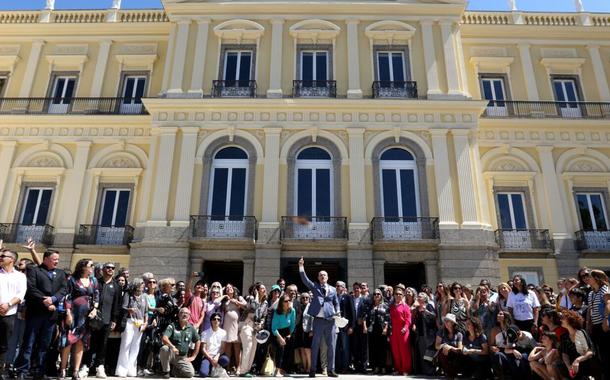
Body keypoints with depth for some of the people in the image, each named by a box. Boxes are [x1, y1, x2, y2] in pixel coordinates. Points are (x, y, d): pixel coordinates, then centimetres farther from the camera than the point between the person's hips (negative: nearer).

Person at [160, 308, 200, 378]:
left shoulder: (191, 328, 4)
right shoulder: (172, 326, -6)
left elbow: (197, 341, 13)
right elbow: (164, 338, -22)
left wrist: (193, 356, 8)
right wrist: (172, 347, -40)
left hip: (182, 358, 3)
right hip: (171, 354, -3)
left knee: (191, 373, -16)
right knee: (164, 349, -35)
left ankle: (175, 370, 15)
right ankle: (166, 371, -12)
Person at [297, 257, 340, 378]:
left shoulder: (333, 289, 14)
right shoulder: (314, 287, 6)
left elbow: (336, 303, 16)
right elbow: (305, 279, -7)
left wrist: (337, 313, -2)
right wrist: (301, 267, -19)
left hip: (331, 320, 2)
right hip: (318, 320, -2)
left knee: (331, 345, 5)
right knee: (315, 345, 2)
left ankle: (331, 370, 14)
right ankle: (313, 370, 9)